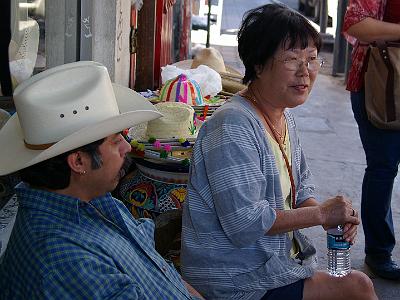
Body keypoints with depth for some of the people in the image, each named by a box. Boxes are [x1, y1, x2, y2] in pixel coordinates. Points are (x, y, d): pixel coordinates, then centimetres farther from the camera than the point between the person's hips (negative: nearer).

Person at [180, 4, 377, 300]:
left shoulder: (285, 119, 8)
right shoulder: (233, 127, -23)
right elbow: (244, 223, -27)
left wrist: (334, 215, -6)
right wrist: (321, 214, -18)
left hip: (279, 258, 9)